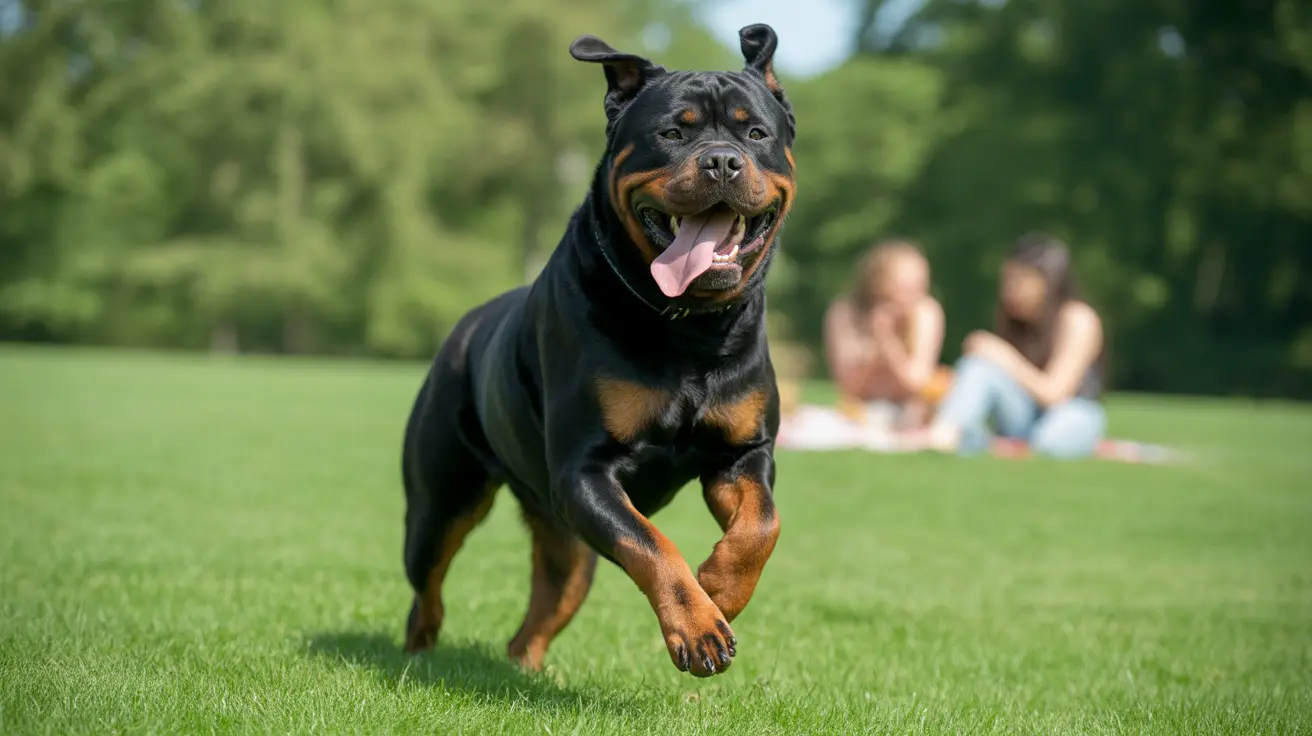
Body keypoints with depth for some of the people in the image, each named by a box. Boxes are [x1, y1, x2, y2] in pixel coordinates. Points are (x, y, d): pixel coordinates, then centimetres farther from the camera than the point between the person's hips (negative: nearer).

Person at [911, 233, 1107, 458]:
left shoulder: (1077, 319, -13)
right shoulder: (1015, 318, 6)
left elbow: (1053, 393, -19)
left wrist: (1005, 358, -19)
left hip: (1073, 414, -5)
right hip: (1023, 415, 5)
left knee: (1053, 439, -44)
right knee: (980, 363, -24)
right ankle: (943, 433, -46)